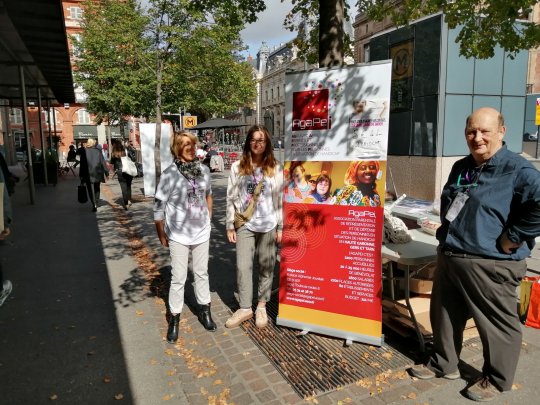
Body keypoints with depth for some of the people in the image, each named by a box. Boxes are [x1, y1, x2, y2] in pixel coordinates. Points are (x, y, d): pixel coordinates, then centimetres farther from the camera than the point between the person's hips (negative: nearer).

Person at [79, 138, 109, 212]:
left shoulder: (84, 151, -4)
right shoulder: (98, 151, 1)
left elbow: (82, 164, -2)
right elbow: (103, 162, 1)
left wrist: (81, 175, 3)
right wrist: (106, 172, 6)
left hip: (88, 174, -2)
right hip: (97, 173, 2)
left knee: (91, 190, -1)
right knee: (97, 189, 16)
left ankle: (94, 204, -15)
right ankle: (96, 204, 19)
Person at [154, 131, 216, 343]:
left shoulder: (203, 170, -1)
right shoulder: (170, 174, -14)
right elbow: (159, 206, -8)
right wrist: (161, 234, -4)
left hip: (202, 233, 4)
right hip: (178, 235, -4)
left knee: (202, 273, 17)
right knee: (178, 278, 5)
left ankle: (204, 310, 35)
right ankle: (174, 319, 21)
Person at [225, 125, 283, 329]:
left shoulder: (275, 167, 0)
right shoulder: (237, 167, 1)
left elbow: (280, 199, 2)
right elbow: (231, 198, 3)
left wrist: (280, 227, 1)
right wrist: (230, 225, 1)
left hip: (268, 225, 0)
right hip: (245, 225, 0)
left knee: (266, 267, 9)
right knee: (243, 267, 2)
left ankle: (261, 306, 26)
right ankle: (245, 308, 18)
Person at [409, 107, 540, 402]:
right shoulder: (460, 168, 10)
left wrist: (511, 238, -21)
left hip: (491, 264, -7)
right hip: (449, 257, 8)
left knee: (497, 325, 11)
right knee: (444, 316, 19)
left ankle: (496, 380, 32)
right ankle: (443, 363, 40)